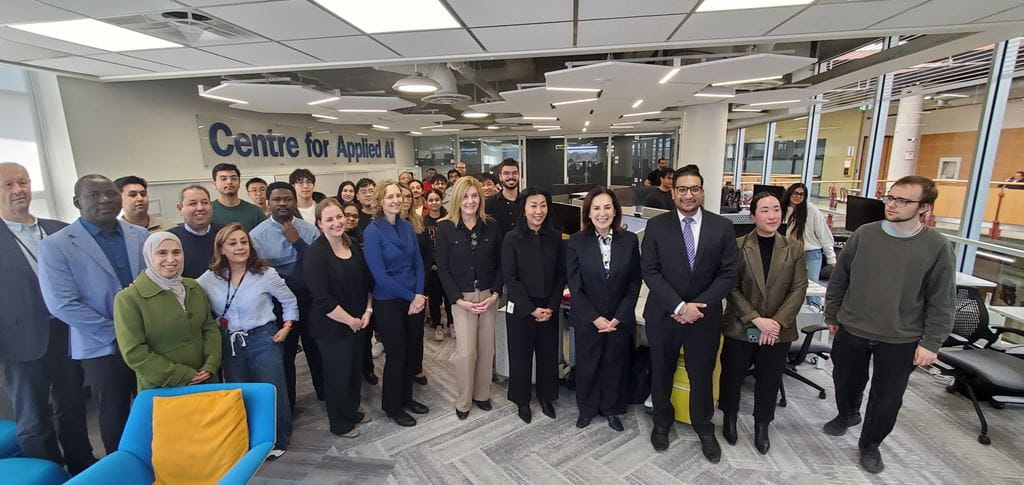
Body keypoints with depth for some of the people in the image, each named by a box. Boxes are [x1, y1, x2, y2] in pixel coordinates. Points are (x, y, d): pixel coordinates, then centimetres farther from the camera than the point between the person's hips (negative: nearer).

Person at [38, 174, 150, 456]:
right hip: (103, 348, -2)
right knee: (115, 418, 13)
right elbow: (62, 305, -11)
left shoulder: (142, 236, 4)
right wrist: (115, 334, -13)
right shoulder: (55, 246, -6)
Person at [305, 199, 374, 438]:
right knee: (338, 374, 9)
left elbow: (367, 281, 10)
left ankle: (353, 411, 43)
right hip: (332, 327, -6)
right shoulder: (316, 254, -19)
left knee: (356, 368, 20)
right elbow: (322, 300, -22)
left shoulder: (353, 246, 2)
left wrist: (367, 311, -1)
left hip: (358, 323, 7)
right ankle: (339, 423, 32)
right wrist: (350, 320, -15)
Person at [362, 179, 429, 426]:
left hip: (414, 300, 5)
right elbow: (380, 275, -16)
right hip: (388, 302, -5)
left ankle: (406, 397, 36)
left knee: (411, 351, 15)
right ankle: (392, 406, 28)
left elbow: (418, 263, 4)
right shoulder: (372, 232, -13)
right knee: (396, 354, 6)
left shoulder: (407, 227, 3)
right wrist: (410, 297, -13)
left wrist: (419, 295, -9)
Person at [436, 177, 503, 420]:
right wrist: (459, 300, -11)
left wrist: (495, 294, -7)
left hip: (488, 295, 3)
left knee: (486, 348, 10)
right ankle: (464, 401, 20)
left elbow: (500, 264, 4)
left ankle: (482, 394, 31)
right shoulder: (445, 228, -6)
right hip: (461, 297, -2)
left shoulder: (491, 226, -1)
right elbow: (443, 268, -6)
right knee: (466, 351, -3)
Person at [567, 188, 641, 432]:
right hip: (587, 319, -1)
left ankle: (611, 409, 40)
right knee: (587, 366, 14)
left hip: (621, 319, 1)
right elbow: (574, 286, -9)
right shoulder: (576, 242, -10)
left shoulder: (630, 240, -6)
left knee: (615, 365, 16)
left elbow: (635, 283, -3)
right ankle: (586, 408, 38)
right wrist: (594, 317, -13)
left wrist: (619, 317, -9)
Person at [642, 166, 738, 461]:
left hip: (705, 315, 1)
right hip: (663, 314, 0)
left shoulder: (722, 227, -2)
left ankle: (704, 427, 41)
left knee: (702, 375, 16)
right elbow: (650, 272, -9)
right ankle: (662, 421, 41)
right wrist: (679, 305, -18)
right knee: (661, 373, 15)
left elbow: (728, 275, -4)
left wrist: (697, 305, -14)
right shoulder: (656, 226, -5)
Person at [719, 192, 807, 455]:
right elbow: (732, 288, -9)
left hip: (779, 330, 2)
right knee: (732, 376, 12)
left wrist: (777, 322, -14)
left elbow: (799, 289, -3)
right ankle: (729, 418, 37)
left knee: (769, 381, 15)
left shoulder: (794, 248, 1)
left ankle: (762, 426, 37)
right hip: (740, 328, -2)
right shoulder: (737, 245, -8)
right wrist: (757, 320, -17)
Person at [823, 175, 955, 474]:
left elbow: (941, 300, -4)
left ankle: (870, 444, 34)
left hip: (901, 339, -1)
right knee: (846, 381, 18)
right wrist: (832, 315, 6)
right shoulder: (864, 234, -6)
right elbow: (839, 278, 2)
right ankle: (847, 414, 48)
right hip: (852, 329, 1)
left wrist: (931, 342, -7)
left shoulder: (937, 246, -9)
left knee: (888, 398, 11)